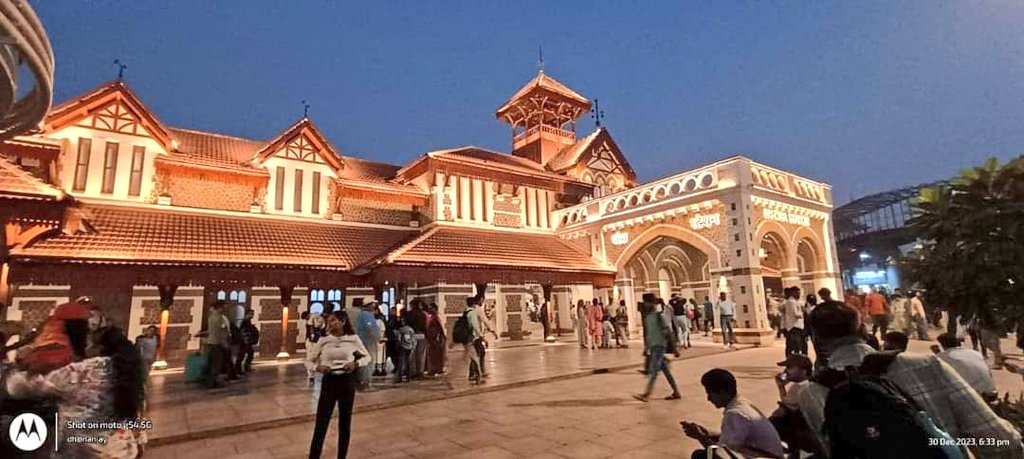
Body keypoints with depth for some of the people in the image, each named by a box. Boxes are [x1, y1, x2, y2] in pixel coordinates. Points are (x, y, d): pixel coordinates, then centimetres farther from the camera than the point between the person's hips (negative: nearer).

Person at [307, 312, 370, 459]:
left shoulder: (353, 339, -4)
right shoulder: (323, 340, -2)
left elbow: (367, 357, 7)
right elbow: (309, 360, 7)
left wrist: (356, 364, -13)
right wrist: (317, 367, -14)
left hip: (347, 382, 0)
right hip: (328, 382, 0)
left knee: (345, 423, 12)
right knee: (320, 425, -2)